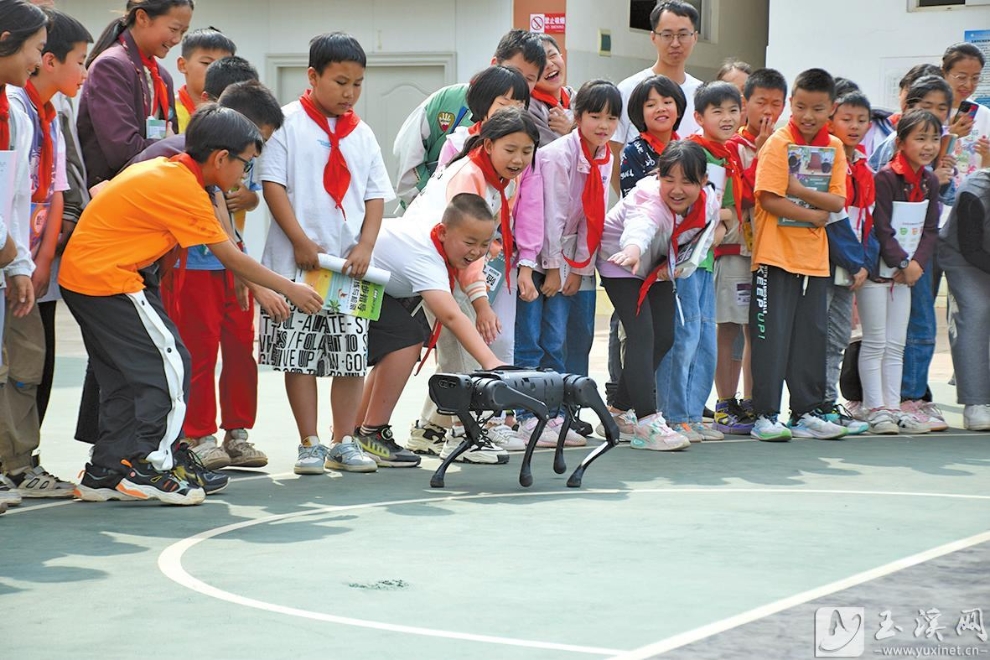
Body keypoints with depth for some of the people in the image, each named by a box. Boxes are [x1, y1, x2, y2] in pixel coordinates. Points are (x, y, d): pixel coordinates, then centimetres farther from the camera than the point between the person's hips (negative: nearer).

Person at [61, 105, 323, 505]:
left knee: (123, 375, 13)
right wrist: (290, 289, -1)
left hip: (78, 273, 10)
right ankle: (149, 469, -3)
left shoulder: (161, 169, 11)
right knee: (169, 364, -5)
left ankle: (105, 474, 15)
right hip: (108, 278, -10)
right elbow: (232, 259, -11)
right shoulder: (185, 188, -15)